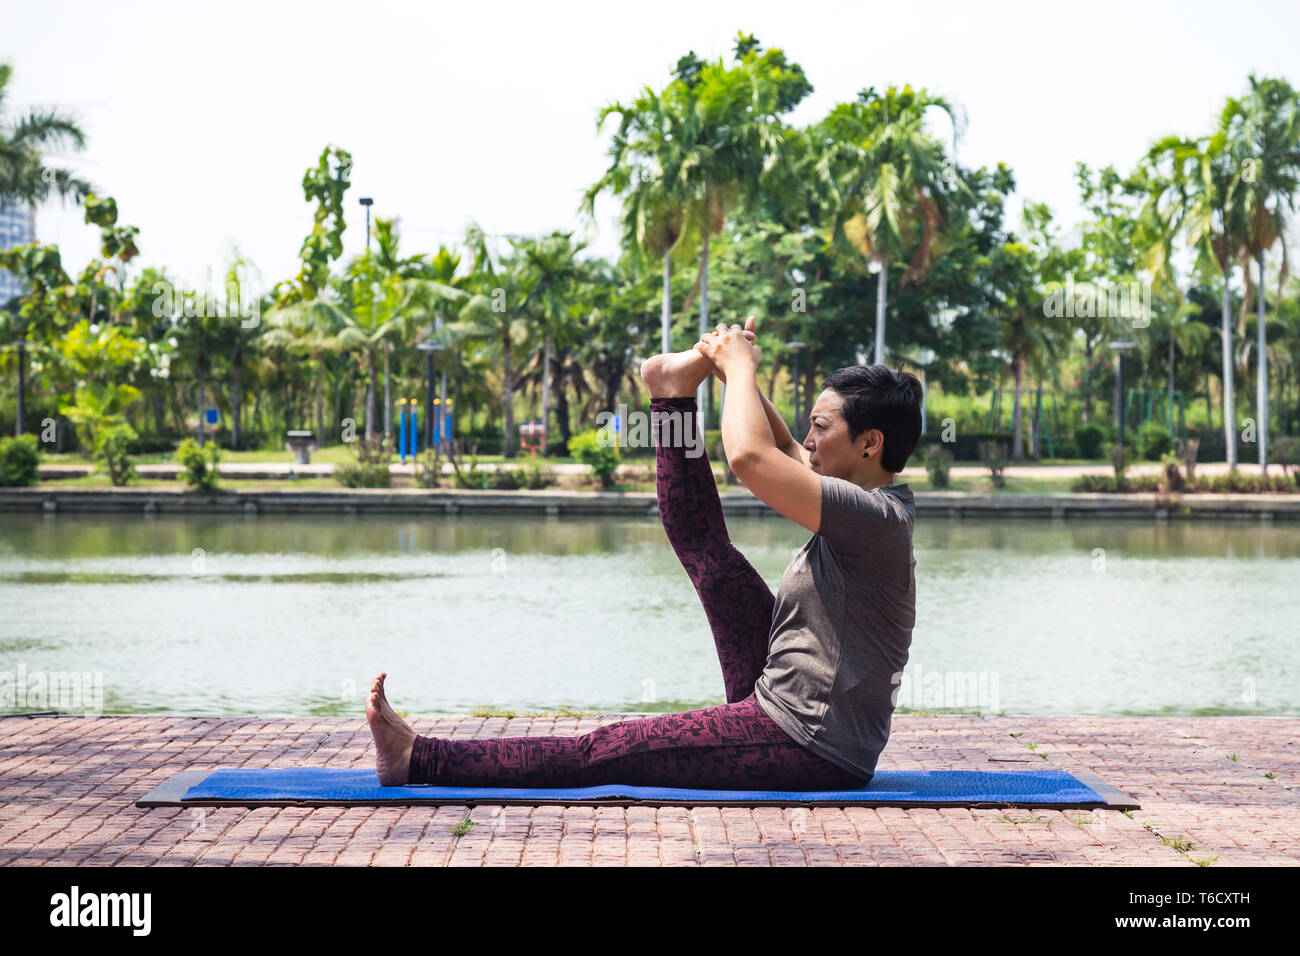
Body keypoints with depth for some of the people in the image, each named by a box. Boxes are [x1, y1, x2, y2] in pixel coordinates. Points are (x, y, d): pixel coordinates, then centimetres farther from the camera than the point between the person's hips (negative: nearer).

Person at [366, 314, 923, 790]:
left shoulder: (876, 518, -21)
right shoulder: (869, 508, 8)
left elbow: (749, 457, -29)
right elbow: (785, 454, 26)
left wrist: (741, 366, -12)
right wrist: (734, 371, 15)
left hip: (806, 748, -9)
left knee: (608, 751, -6)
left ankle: (419, 759, -3)